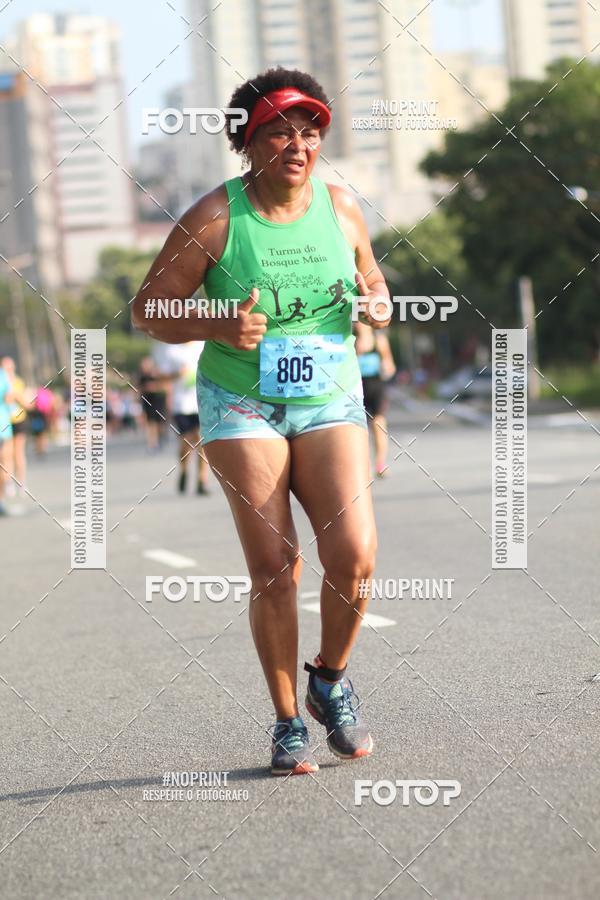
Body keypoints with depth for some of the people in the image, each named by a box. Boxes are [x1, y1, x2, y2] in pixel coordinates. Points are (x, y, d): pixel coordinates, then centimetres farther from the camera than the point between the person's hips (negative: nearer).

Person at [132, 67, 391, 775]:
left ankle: (329, 678, 14)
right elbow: (147, 312, -4)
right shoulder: (214, 219, -9)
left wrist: (377, 304, -4)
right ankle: (287, 722, 6)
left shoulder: (340, 207, 2)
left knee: (354, 555, -14)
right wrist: (218, 327, -21)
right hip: (242, 404, -2)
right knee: (274, 566, -9)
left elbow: (370, 279, 20)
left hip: (329, 399, 3)